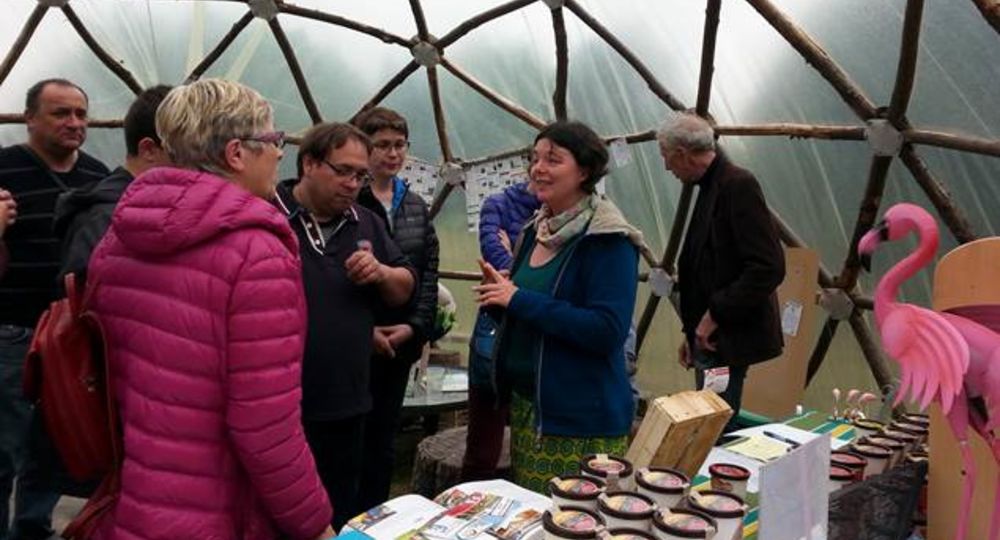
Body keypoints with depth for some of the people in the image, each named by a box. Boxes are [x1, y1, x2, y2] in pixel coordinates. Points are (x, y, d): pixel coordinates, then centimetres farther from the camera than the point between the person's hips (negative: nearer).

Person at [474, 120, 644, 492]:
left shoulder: (608, 240, -14)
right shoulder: (536, 230, 9)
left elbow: (608, 330, -24)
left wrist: (519, 299, -22)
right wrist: (502, 293, -2)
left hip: (582, 422, -8)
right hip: (524, 405, 8)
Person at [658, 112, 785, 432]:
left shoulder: (738, 185, -14)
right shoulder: (710, 187, 14)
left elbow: (769, 268, -21)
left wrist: (716, 315, -16)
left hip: (727, 339, -9)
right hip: (709, 336, 9)